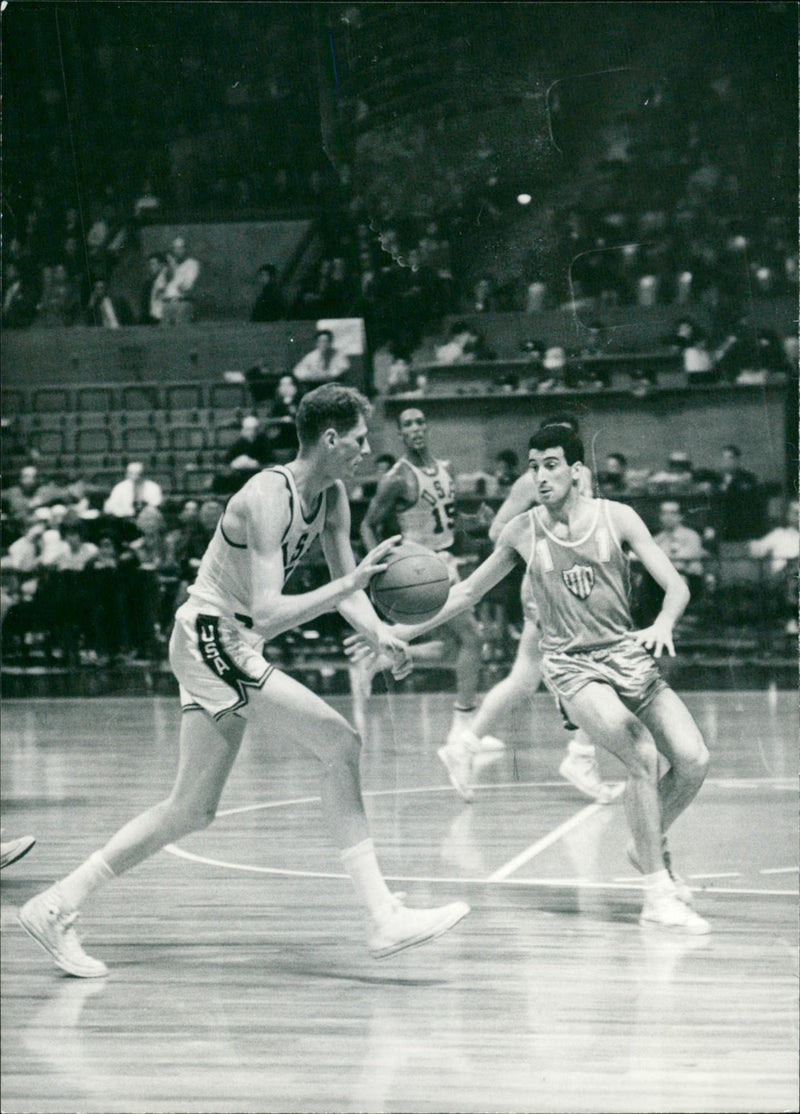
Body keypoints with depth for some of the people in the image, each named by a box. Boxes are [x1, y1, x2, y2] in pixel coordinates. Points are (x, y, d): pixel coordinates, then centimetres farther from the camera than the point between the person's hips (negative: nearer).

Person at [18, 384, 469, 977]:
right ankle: (384, 917, -18)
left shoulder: (332, 496, 4)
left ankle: (58, 906, 19)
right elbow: (267, 614, -30)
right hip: (209, 638, -10)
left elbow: (346, 588, 9)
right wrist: (350, 584, -33)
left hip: (233, 648, 10)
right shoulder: (268, 498, -23)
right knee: (341, 744, -18)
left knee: (192, 810, 13)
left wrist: (380, 633, -10)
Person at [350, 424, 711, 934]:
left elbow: (677, 586, -8)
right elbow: (468, 592, 10)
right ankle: (658, 894, -17)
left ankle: (651, 847, 20)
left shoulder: (615, 518, -5)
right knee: (643, 756, -25)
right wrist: (406, 631, 5)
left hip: (629, 655, 2)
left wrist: (663, 624, -30)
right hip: (572, 666, -2)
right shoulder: (523, 532, -3)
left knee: (694, 760, -10)